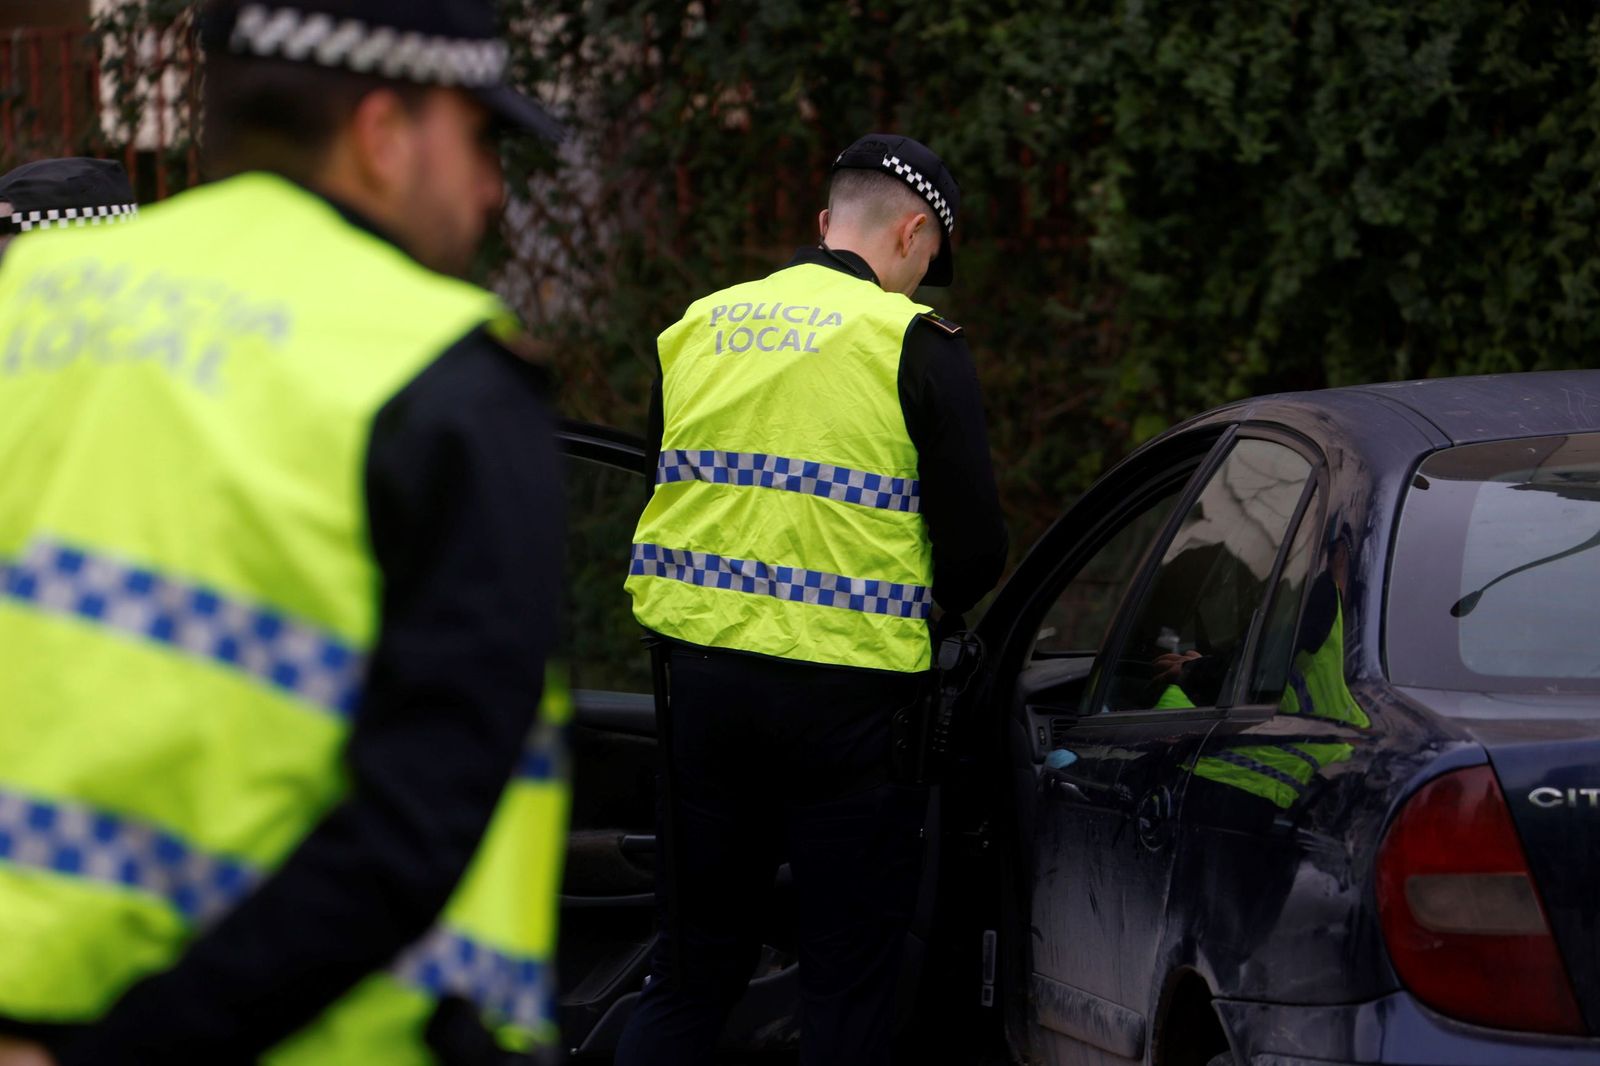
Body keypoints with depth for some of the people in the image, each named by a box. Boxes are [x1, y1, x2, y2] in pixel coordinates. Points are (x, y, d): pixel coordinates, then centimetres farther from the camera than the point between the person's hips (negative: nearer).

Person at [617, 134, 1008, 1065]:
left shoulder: (697, 329, 11)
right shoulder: (914, 344, -6)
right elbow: (975, 545, -8)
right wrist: (917, 611, 12)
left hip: (702, 674, 5)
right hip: (846, 697, -5)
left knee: (694, 966, 14)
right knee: (850, 986, 5)